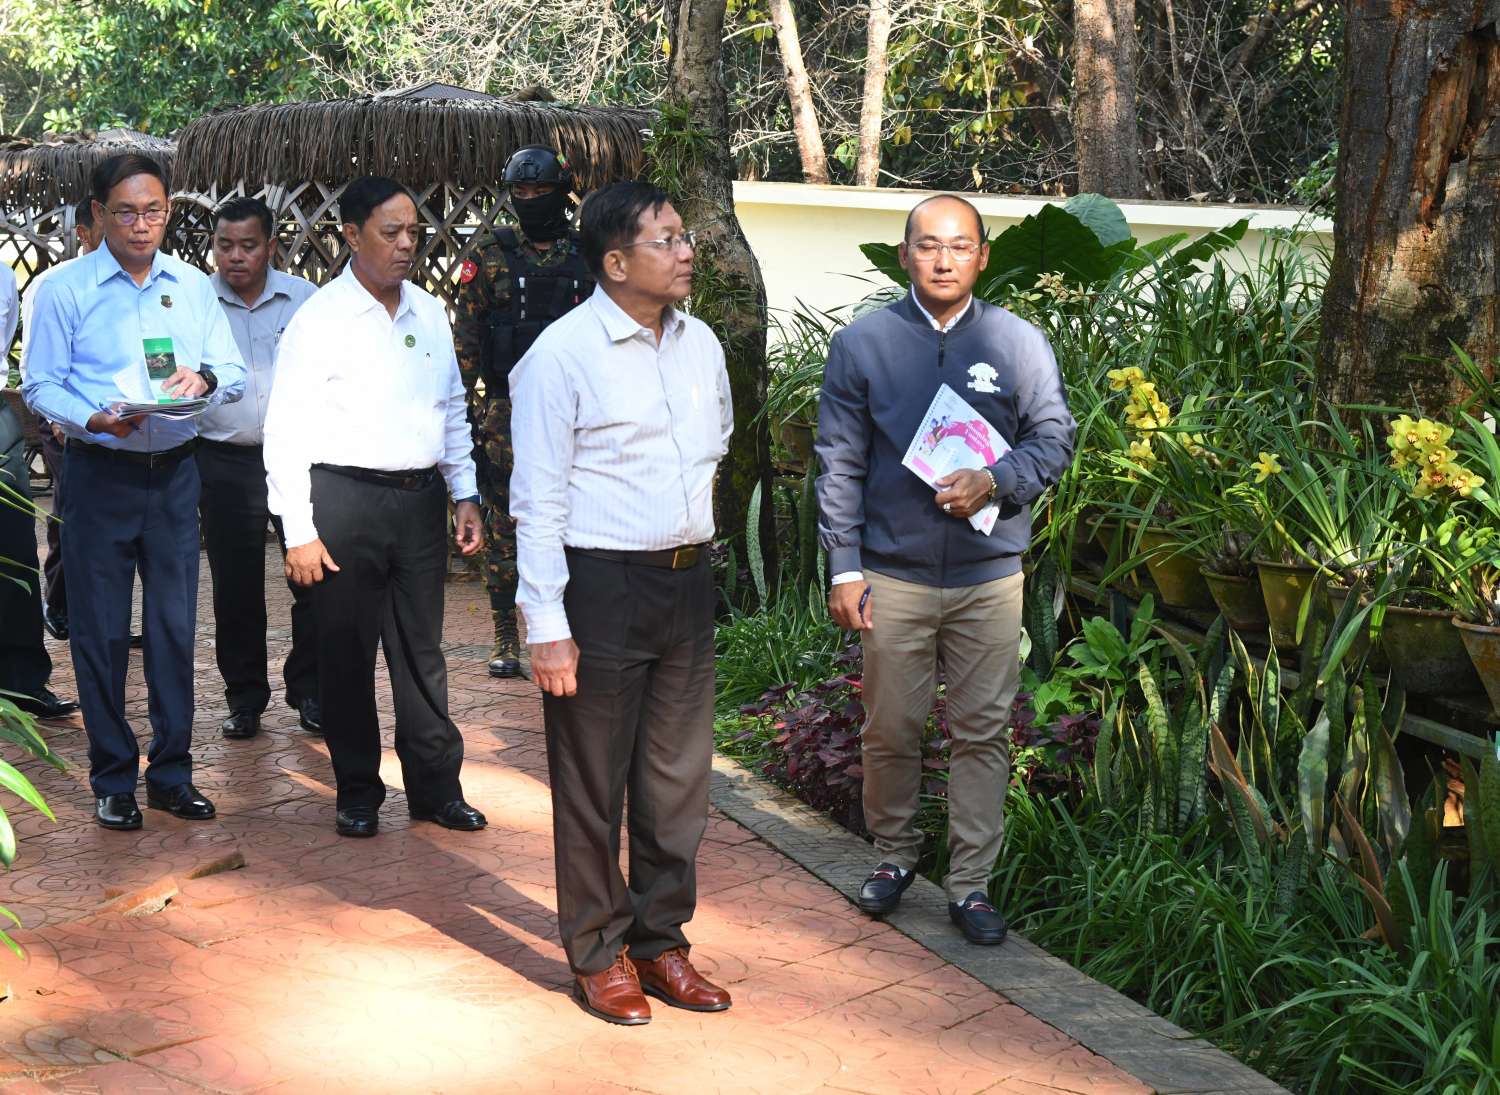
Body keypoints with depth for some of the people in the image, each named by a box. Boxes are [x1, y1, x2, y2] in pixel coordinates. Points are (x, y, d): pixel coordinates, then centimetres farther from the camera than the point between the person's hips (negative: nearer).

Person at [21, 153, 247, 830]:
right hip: (100, 474, -3)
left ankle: (171, 772, 19)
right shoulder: (64, 289, -3)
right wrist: (96, 419, -22)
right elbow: (41, 386, -5)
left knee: (175, 624, 7)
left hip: (174, 471, 3)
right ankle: (112, 779, 15)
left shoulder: (194, 287, 8)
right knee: (101, 630, 3)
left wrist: (205, 379, -16)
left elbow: (235, 375, 6)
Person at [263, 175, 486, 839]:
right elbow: (287, 431, -8)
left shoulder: (430, 313, 10)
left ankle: (436, 788, 20)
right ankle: (358, 793, 18)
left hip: (421, 497, 5)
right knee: (347, 653, 5)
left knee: (422, 650, 10)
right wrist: (300, 532, -12)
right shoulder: (319, 319, -7)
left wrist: (466, 497, 14)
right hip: (345, 499, -4)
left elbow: (453, 410, 19)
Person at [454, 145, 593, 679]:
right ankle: (506, 639, 8)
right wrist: (462, 405, -4)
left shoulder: (587, 257, 7)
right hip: (506, 411, -1)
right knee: (503, 525, 1)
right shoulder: (491, 257, 4)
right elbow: (465, 336, 2)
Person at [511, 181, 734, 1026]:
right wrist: (547, 625, -15)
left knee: (679, 777, 12)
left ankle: (661, 942, 26)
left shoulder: (700, 344, 9)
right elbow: (539, 501, -12)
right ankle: (598, 956, 19)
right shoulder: (563, 354, -11)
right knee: (593, 786, 4)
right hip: (600, 585, -6)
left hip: (688, 582, 6)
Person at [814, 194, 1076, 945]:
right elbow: (840, 465, 2)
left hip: (989, 576, 1)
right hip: (893, 576, 0)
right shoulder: (861, 345, 1)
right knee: (890, 729, 7)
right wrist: (844, 568, -3)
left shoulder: (1020, 344, 3)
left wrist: (994, 482, -13)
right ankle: (894, 854, 29)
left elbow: (1054, 438, 6)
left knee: (983, 732, 3)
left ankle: (970, 884, 13)